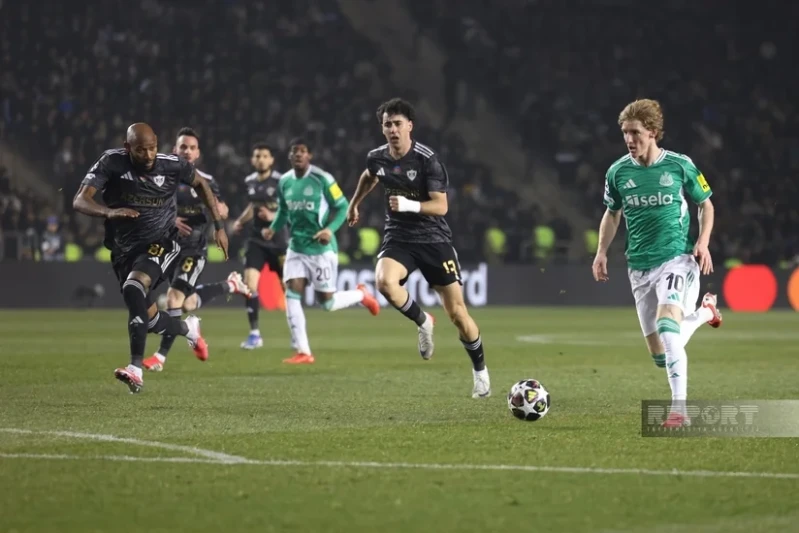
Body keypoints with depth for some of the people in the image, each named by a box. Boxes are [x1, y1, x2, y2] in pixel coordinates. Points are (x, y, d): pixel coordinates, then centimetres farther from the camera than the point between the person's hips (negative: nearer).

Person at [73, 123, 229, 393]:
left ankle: (136, 369, -32)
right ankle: (188, 328, 44)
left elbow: (200, 184, 10)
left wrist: (218, 226, 8)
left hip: (160, 243, -3)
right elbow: (80, 201, -22)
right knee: (149, 317, 7)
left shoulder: (171, 165, -11)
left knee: (133, 289, -31)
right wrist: (109, 212, -42)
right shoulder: (111, 163, -13)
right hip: (124, 249, 3)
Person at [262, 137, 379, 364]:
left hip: (321, 248, -5)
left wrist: (330, 229, -21)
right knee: (292, 295, -10)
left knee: (327, 302, 1)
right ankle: (303, 352, -5)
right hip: (296, 248, 5)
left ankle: (360, 295, 33)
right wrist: (273, 229, 1)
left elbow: (342, 206, -7)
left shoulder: (322, 179, -12)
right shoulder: (284, 182, 4)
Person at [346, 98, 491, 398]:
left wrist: (409, 205, -32)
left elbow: (441, 206, -16)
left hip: (434, 240, -3)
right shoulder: (377, 158, 0)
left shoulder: (427, 160, -15)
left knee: (457, 313, -2)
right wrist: (354, 204, 38)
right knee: (384, 281, -31)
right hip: (398, 239, 3)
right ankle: (422, 322, -2)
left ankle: (480, 372, 19)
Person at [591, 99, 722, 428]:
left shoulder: (679, 165, -6)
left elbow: (706, 205, 7)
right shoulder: (618, 172, 3)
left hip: (677, 257, -4)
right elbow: (612, 213, 20)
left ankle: (679, 409, -27)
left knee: (667, 324, -30)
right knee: (660, 356, 8)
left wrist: (703, 242, -8)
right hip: (640, 266, 5)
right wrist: (602, 251, 7)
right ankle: (705, 311, 39)